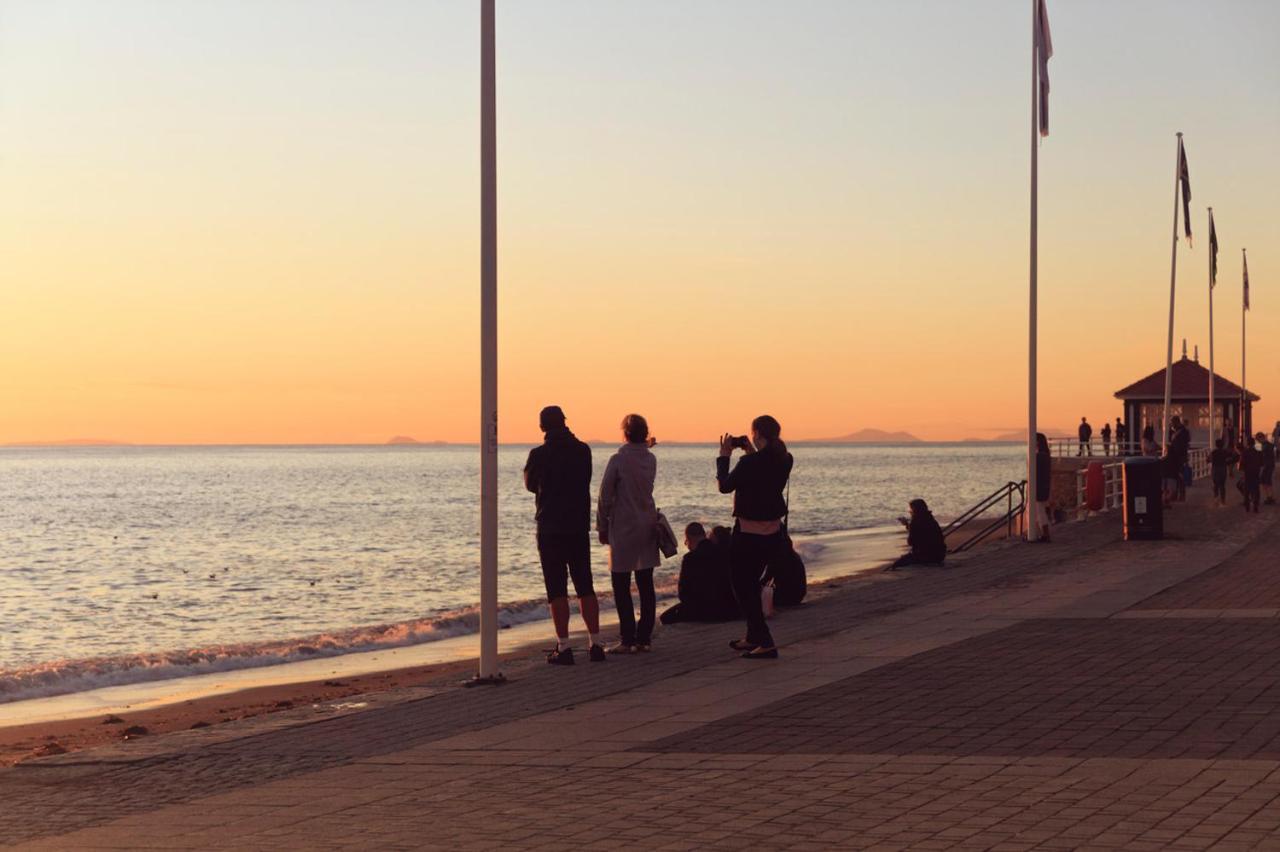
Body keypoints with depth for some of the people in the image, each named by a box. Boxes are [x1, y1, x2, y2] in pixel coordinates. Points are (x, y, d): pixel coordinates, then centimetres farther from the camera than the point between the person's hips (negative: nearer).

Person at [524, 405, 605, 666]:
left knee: (557, 589, -1)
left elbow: (531, 485, 6)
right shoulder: (583, 450, 3)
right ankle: (595, 644, 11)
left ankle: (564, 648, -5)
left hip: (550, 529, -4)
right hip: (580, 526, 4)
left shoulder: (539, 454, -10)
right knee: (585, 586, 11)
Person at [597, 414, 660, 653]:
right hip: (648, 528, 6)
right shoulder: (651, 459, 5)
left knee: (621, 587, -2)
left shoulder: (619, 460, -12)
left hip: (623, 529, -6)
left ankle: (627, 640, -5)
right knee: (646, 586, 8)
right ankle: (644, 638, 11)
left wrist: (602, 527, 0)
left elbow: (606, 496, -10)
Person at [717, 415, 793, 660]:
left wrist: (724, 456, 3)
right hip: (774, 535, 8)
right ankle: (753, 638, 32)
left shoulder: (750, 463, -22)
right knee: (751, 584, 24)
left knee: (742, 587, 4)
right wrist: (752, 454, 13)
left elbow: (724, 486, -8)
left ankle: (765, 643, -6)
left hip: (748, 536, -7)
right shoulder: (785, 461, 0)